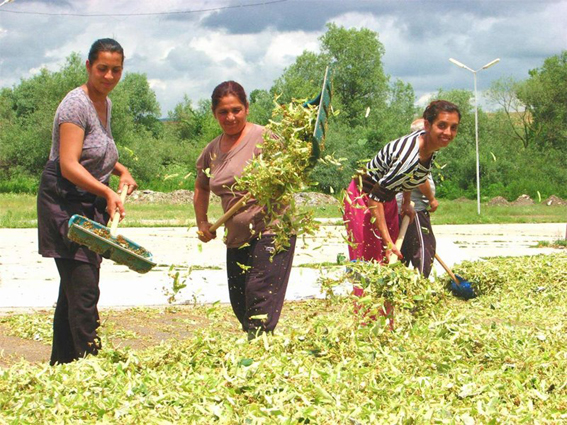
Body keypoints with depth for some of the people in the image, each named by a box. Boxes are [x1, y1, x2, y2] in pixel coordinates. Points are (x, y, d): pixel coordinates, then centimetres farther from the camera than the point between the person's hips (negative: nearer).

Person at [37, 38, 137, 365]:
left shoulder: (105, 103, 12)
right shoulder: (76, 104, -15)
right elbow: (68, 165, -23)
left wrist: (122, 171, 13)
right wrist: (108, 192, -32)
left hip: (91, 205, 9)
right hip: (65, 203, -9)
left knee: (74, 290, 12)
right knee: (84, 291, -13)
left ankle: (61, 364, 19)